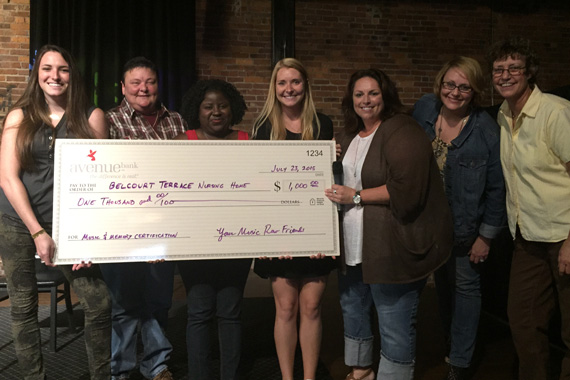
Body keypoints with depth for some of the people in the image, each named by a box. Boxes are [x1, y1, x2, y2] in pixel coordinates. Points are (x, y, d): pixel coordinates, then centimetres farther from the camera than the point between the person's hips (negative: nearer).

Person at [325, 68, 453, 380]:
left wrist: (356, 196, -17)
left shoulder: (402, 132, -13)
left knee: (394, 325, -1)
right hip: (354, 245, 9)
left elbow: (406, 190, -23)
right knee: (352, 308, 22)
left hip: (393, 246, -9)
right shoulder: (347, 136, 13)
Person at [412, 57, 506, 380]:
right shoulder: (424, 109, -8)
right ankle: (452, 343, 39)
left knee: (465, 287, 8)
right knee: (443, 283, 18)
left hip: (465, 226, -4)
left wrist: (486, 236, -11)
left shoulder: (487, 131, -19)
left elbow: (496, 187, -13)